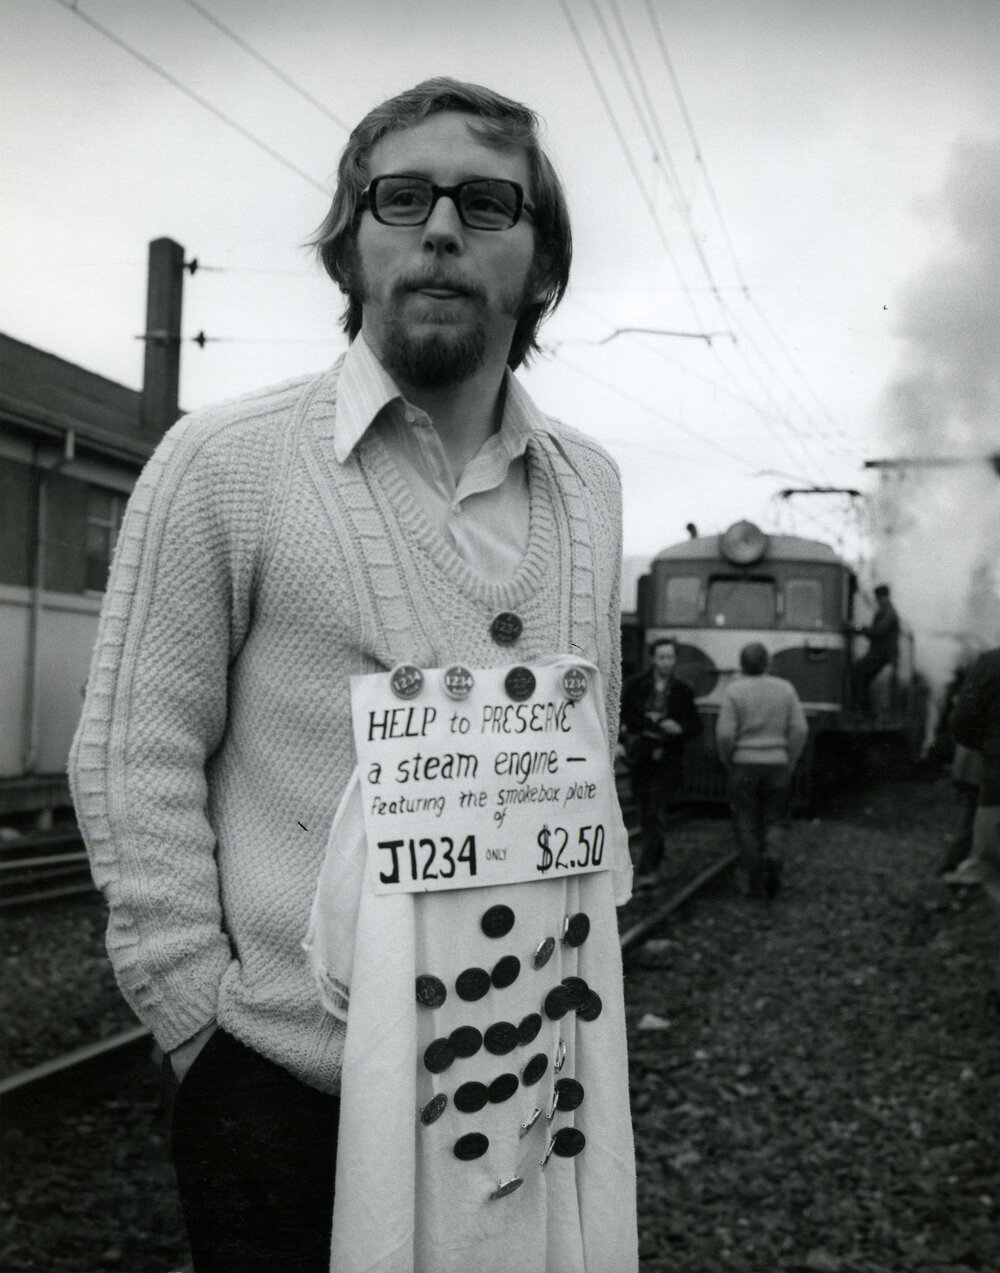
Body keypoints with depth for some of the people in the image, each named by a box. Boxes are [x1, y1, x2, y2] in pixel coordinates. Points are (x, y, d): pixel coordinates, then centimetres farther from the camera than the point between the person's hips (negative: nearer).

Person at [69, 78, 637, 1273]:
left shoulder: (588, 485, 5)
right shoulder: (226, 460, -9)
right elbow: (132, 761, -9)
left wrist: (581, 982, 11)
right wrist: (205, 1022, -10)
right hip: (290, 1094, -4)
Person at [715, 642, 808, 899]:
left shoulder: (733, 691, -7)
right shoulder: (785, 688, 2)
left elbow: (725, 733, -14)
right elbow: (800, 730, -3)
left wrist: (727, 760, 3)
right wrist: (790, 762, 7)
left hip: (744, 766, -2)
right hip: (777, 766, 2)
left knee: (747, 828, 6)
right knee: (769, 824, 15)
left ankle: (757, 887, 2)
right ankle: (772, 856, -14)